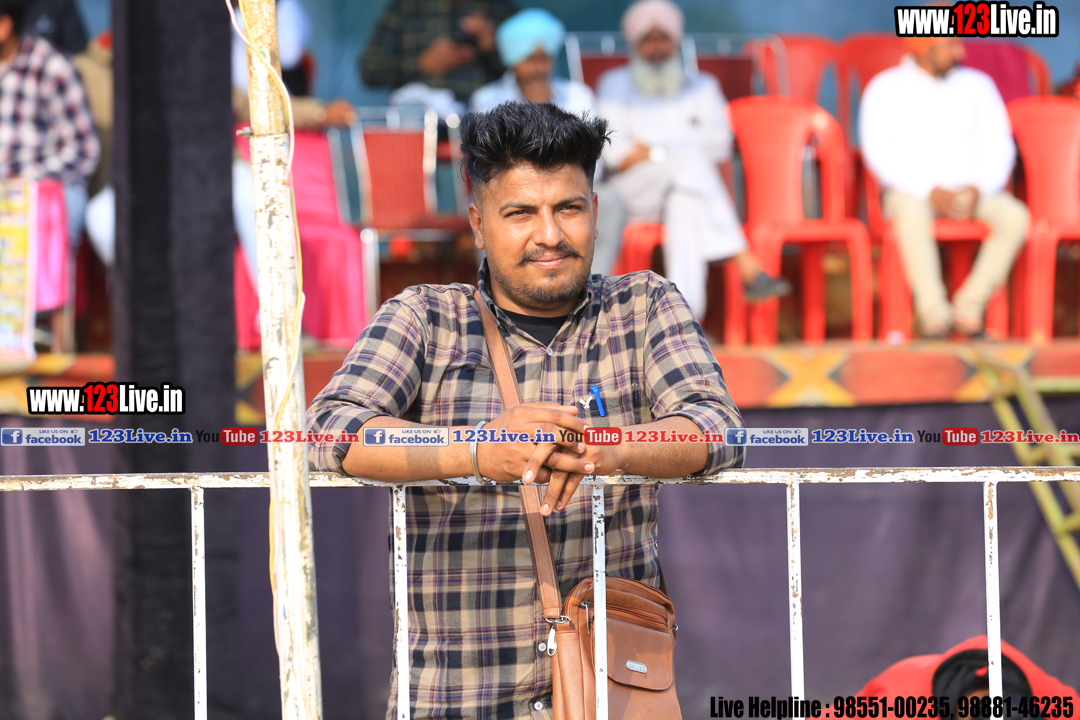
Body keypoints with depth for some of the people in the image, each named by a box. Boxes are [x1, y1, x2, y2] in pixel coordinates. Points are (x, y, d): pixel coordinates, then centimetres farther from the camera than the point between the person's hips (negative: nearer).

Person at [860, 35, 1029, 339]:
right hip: (910, 191, -3)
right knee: (912, 214, -40)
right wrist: (931, 191, -20)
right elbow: (880, 154, -9)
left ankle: (969, 308, -24)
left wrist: (976, 189, -15)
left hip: (968, 192, 3)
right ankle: (934, 312, -37)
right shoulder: (886, 89, 0)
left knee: (1015, 217, -27)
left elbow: (997, 147, 5)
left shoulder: (978, 85, 11)